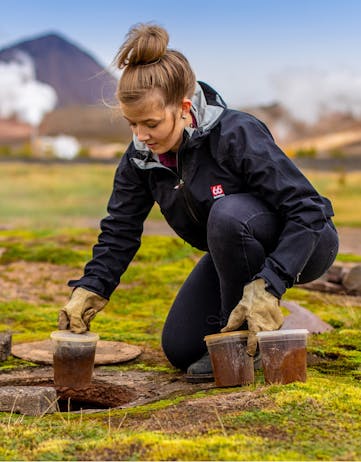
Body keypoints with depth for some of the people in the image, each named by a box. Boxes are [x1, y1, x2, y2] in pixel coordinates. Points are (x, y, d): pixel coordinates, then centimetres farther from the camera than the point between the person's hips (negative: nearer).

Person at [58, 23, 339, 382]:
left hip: (307, 244, -6)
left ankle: (245, 342, -19)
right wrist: (88, 291, -22)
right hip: (235, 254, 6)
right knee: (179, 349, -4)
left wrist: (266, 289, -44)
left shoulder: (237, 134, -32)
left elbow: (308, 210, -34)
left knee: (228, 213, -38)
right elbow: (119, 231, -6)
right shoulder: (141, 158, -12)